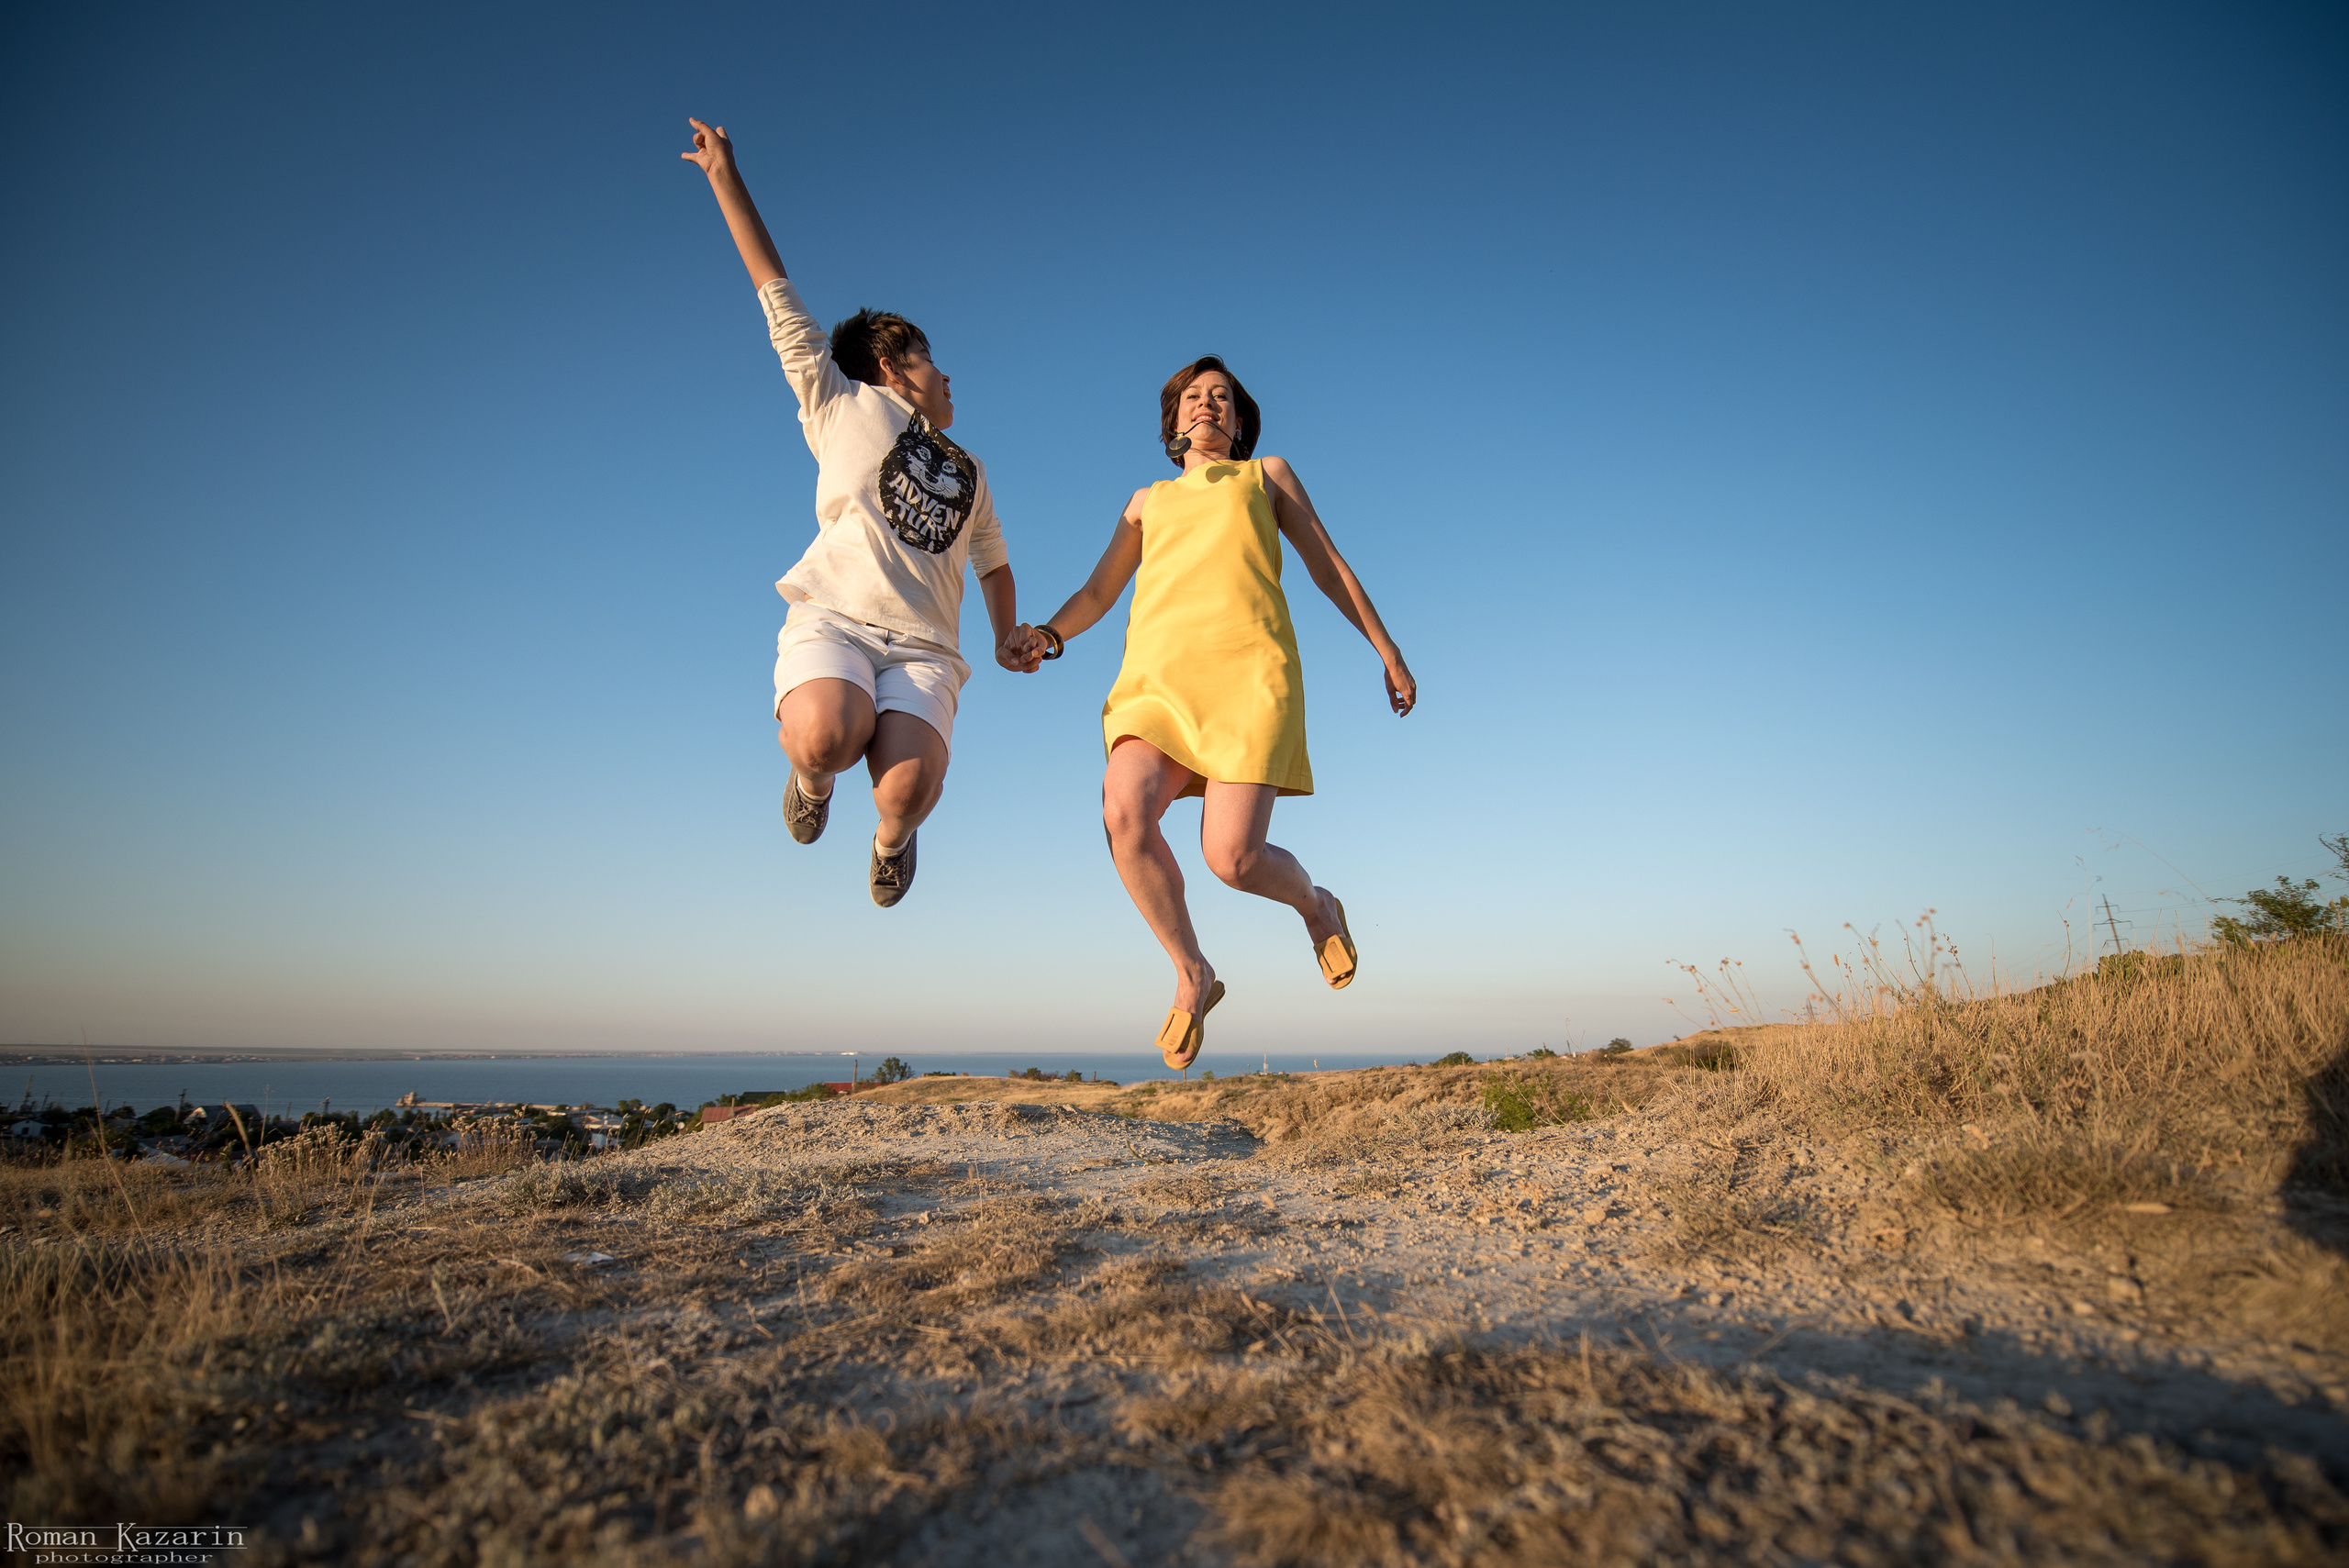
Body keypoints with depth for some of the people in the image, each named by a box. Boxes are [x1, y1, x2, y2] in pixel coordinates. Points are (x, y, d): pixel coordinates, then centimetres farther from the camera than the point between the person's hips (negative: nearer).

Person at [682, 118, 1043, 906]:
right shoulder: (843, 405, 18)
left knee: (910, 788, -26)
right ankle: (813, 778, 5)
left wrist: (1009, 636, 17)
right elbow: (773, 285, 17)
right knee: (824, 741, -34)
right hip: (831, 621, -2)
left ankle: (891, 836, 12)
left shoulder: (968, 471, 31)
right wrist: (727, 177, 14)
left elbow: (994, 563, 35)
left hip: (923, 648, 3)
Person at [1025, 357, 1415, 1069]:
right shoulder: (1148, 501, 31)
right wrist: (1047, 634, -1)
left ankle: (1315, 905, 17)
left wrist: (1389, 653, 19)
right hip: (1157, 675, 3)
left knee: (1232, 856, -20)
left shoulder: (1268, 473, 27)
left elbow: (1330, 568, 25)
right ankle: (1192, 975, -6)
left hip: (1246, 670, -2)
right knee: (1125, 812, -28)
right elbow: (1097, 592, 21)